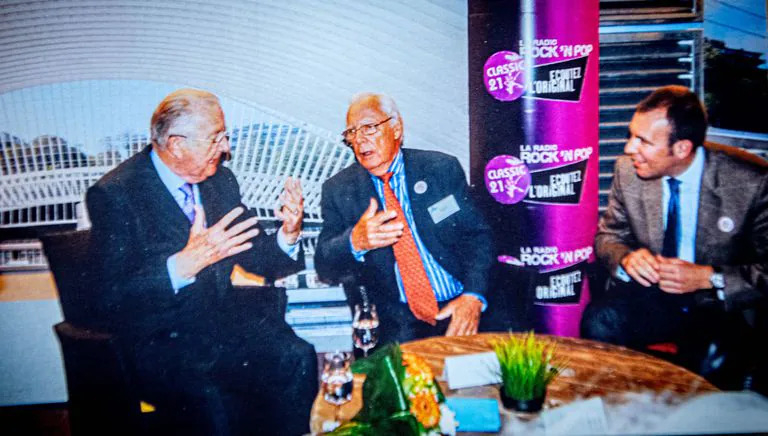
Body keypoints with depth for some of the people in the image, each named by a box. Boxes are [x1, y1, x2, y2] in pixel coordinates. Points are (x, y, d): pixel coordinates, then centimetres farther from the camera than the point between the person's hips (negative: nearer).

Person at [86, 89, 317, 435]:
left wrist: (288, 234, -10)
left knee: (297, 358, -22)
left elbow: (257, 261, 11)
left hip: (226, 322, 5)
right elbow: (115, 299, -17)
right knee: (210, 401, -33)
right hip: (159, 339, -5)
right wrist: (185, 263, -31)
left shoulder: (220, 179, 8)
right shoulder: (113, 194, -10)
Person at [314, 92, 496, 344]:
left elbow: (477, 235, 3)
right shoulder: (338, 190, 5)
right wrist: (355, 242, -23)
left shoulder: (442, 168, 4)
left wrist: (473, 296, -14)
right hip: (394, 321, -1)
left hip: (458, 307, 1)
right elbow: (325, 268, 0)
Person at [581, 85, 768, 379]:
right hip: (650, 296, 3)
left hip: (721, 304, -2)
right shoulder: (628, 170, -5)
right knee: (599, 320, -28)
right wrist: (626, 258, -14)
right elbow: (608, 235, 8)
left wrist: (708, 278, -23)